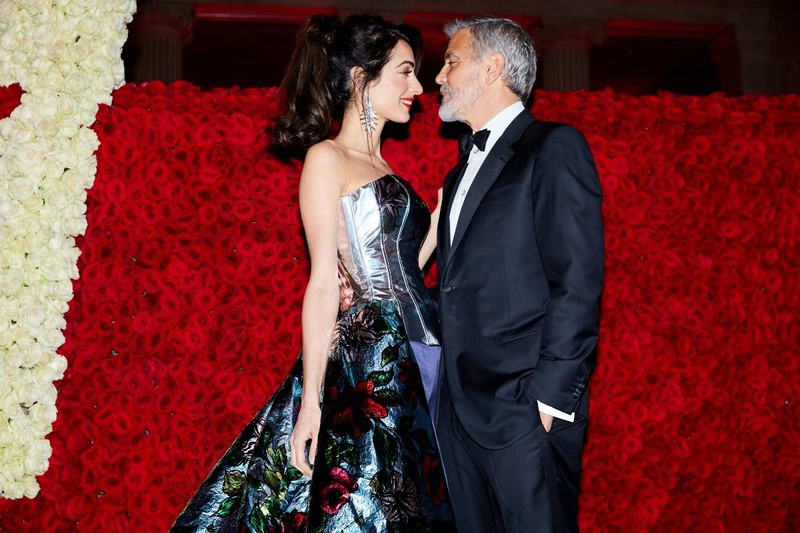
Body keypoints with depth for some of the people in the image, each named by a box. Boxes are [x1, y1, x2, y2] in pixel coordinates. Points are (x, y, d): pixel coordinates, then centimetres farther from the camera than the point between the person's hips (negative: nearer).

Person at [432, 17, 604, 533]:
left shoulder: (555, 147, -5)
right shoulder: (462, 173, 21)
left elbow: (578, 283, -13)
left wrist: (549, 395, -17)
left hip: (526, 411, -8)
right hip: (462, 407, 8)